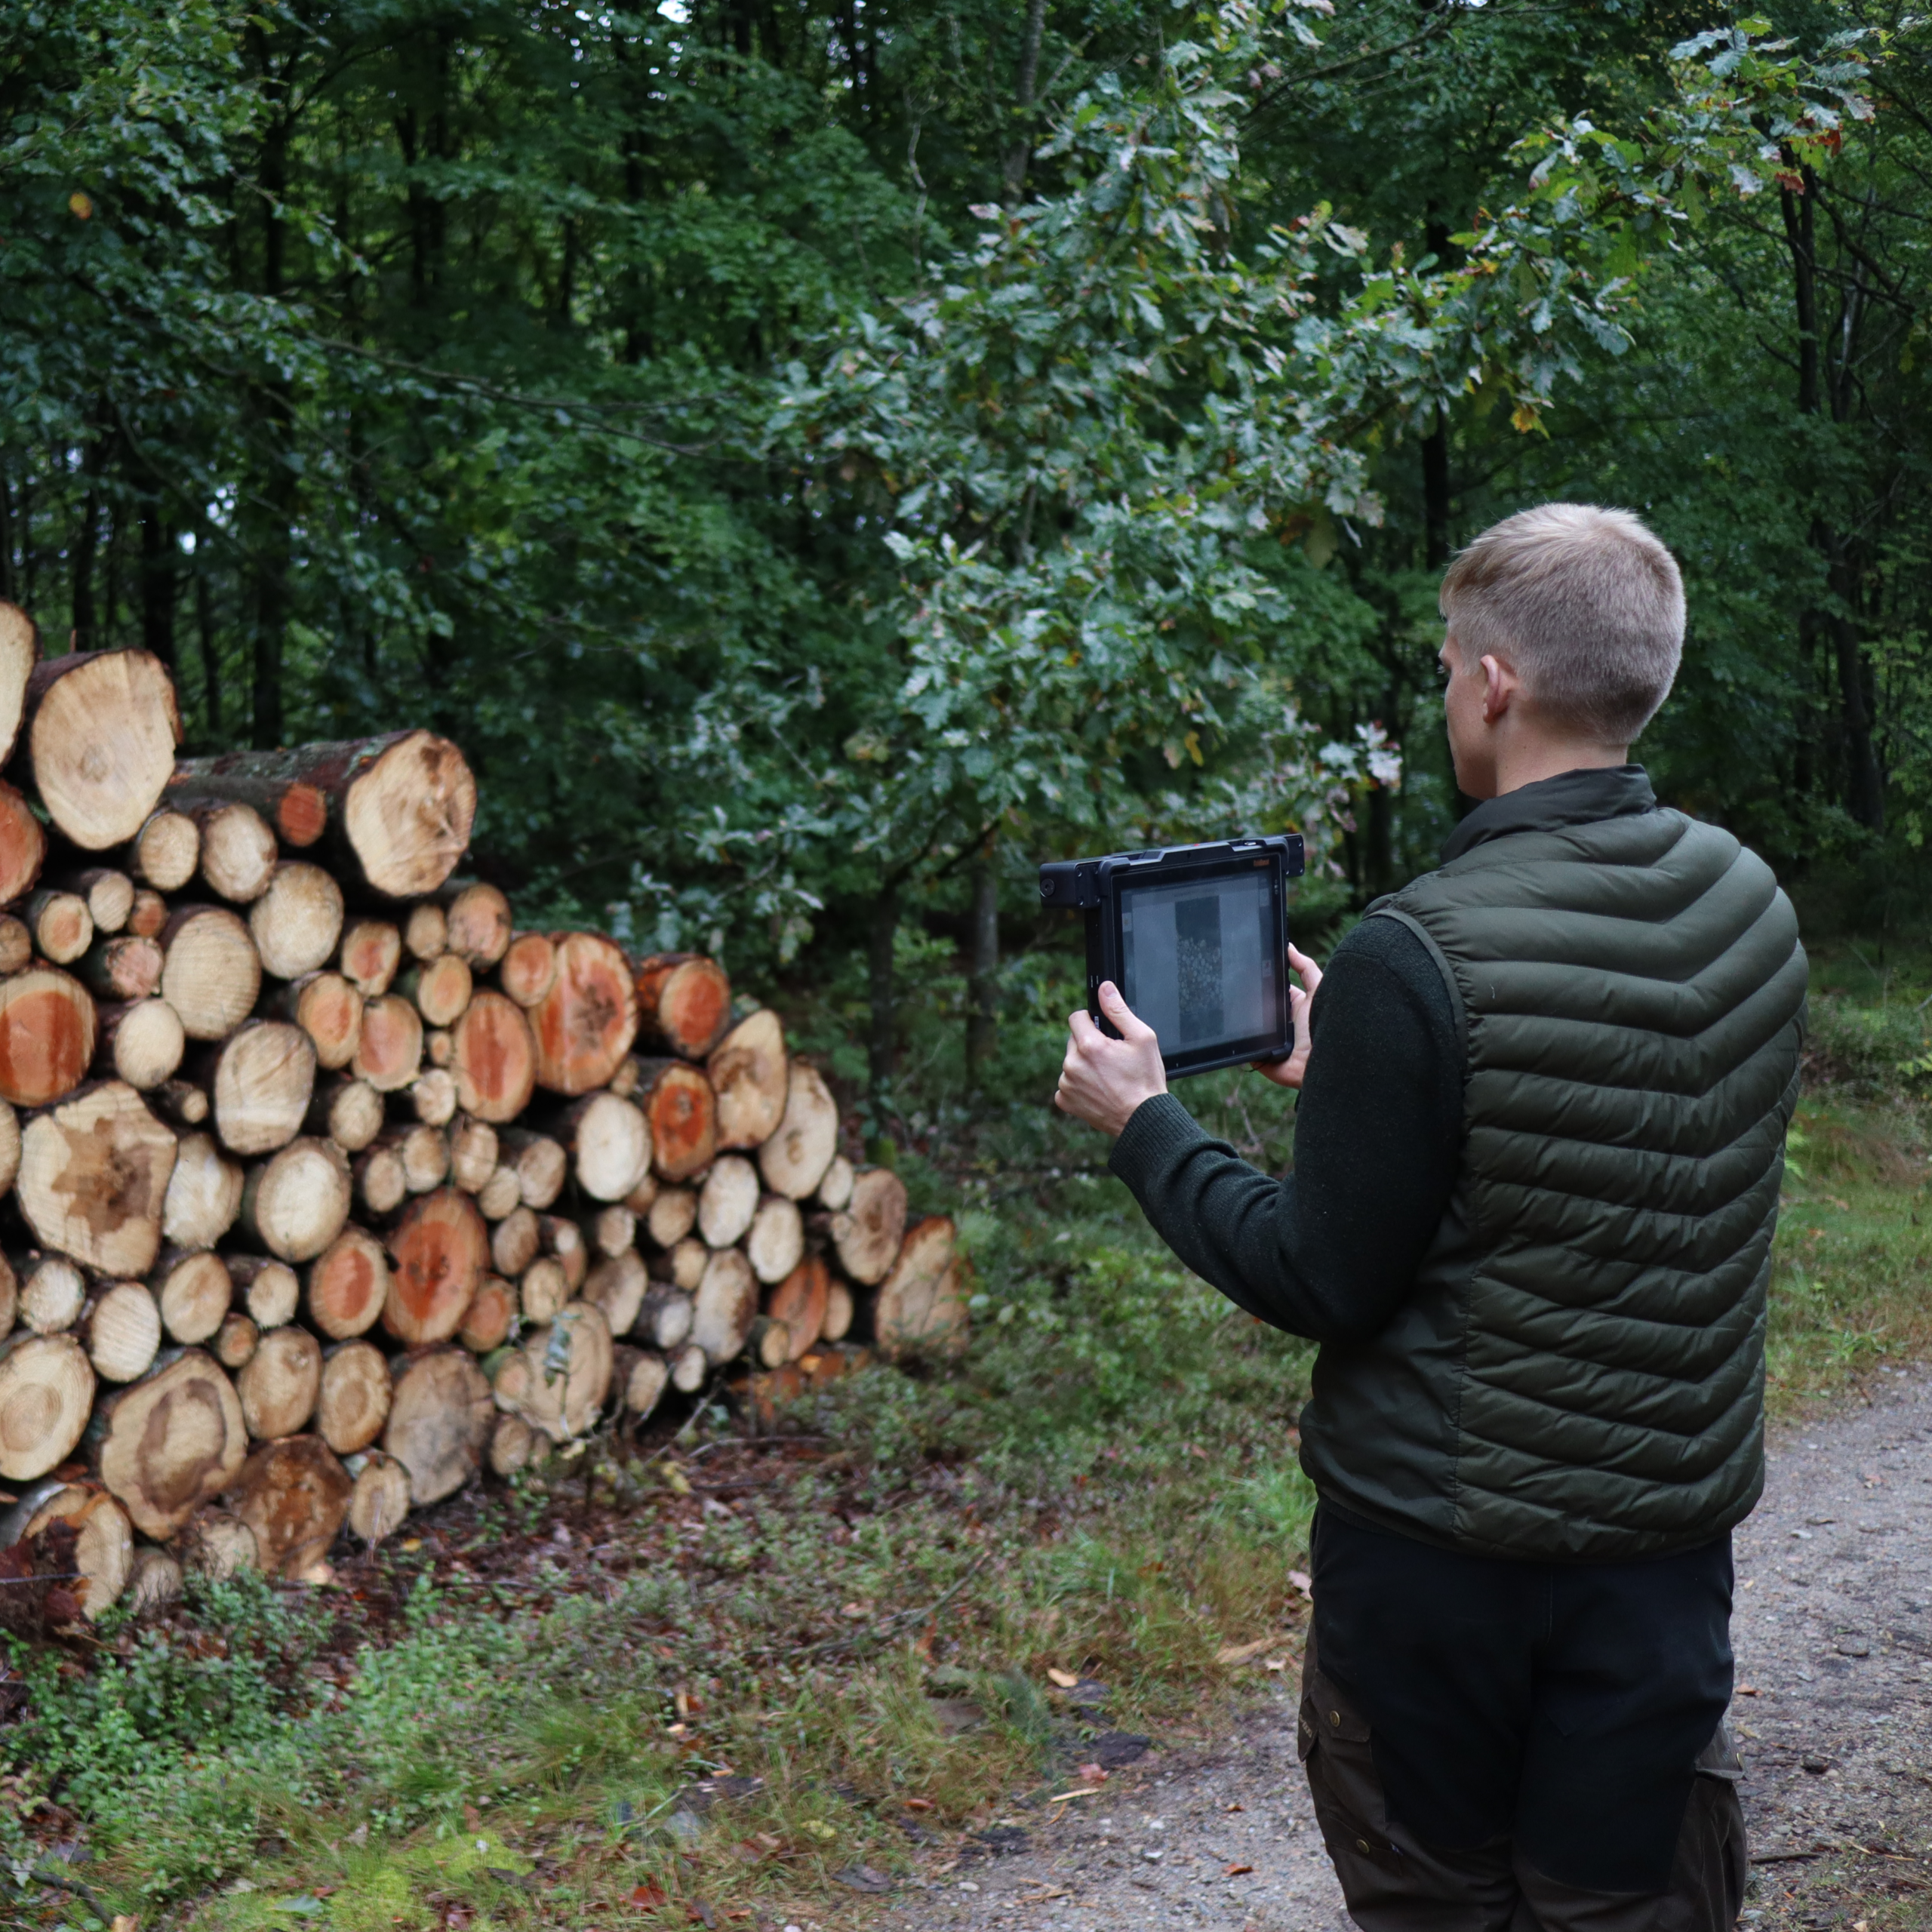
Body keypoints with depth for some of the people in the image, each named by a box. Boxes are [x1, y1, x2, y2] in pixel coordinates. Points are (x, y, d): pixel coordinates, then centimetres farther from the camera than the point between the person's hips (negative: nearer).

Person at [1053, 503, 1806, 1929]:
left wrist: (1143, 1126, -2)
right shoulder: (1753, 906, -2)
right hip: (1672, 1528, 5)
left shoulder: (1419, 958, -22)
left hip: (1437, 1542, -5)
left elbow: (1324, 1285, -16)